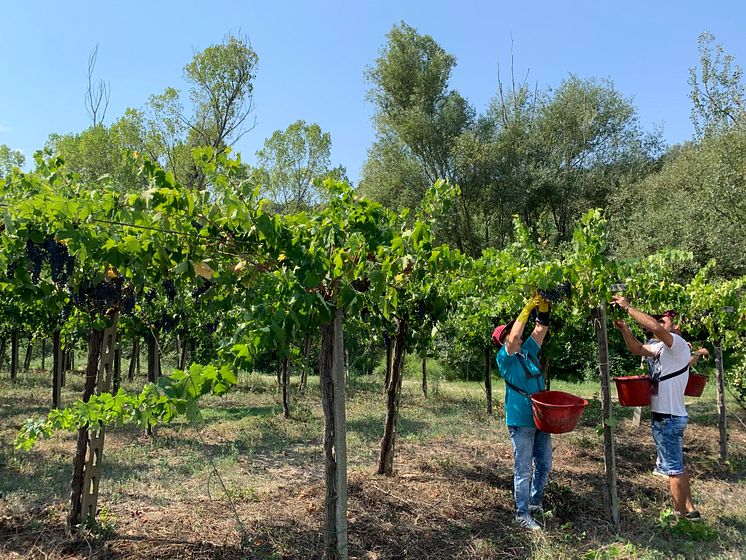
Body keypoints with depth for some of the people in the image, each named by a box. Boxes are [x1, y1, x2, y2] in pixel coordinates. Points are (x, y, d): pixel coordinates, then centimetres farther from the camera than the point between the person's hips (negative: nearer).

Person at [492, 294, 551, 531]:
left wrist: (543, 309, -10)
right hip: (521, 422, -7)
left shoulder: (529, 352, 10)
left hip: (540, 419, 7)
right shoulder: (504, 358, -9)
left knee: (544, 465, 16)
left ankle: (535, 504, 34)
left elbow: (541, 330, 7)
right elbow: (514, 337, -24)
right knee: (523, 470, 0)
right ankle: (522, 514, 12)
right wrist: (528, 307, -22)